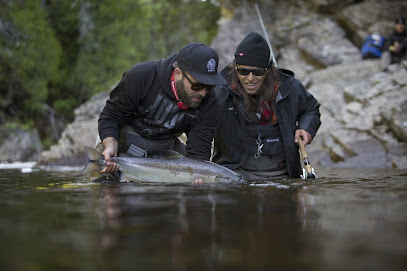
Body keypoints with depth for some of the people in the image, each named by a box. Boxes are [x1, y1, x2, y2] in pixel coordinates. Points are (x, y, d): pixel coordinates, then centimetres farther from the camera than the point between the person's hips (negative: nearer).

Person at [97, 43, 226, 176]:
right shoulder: (141, 76, -28)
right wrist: (111, 146, -36)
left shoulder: (209, 104, -19)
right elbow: (110, 116, -18)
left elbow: (198, 151, -19)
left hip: (165, 149, 2)